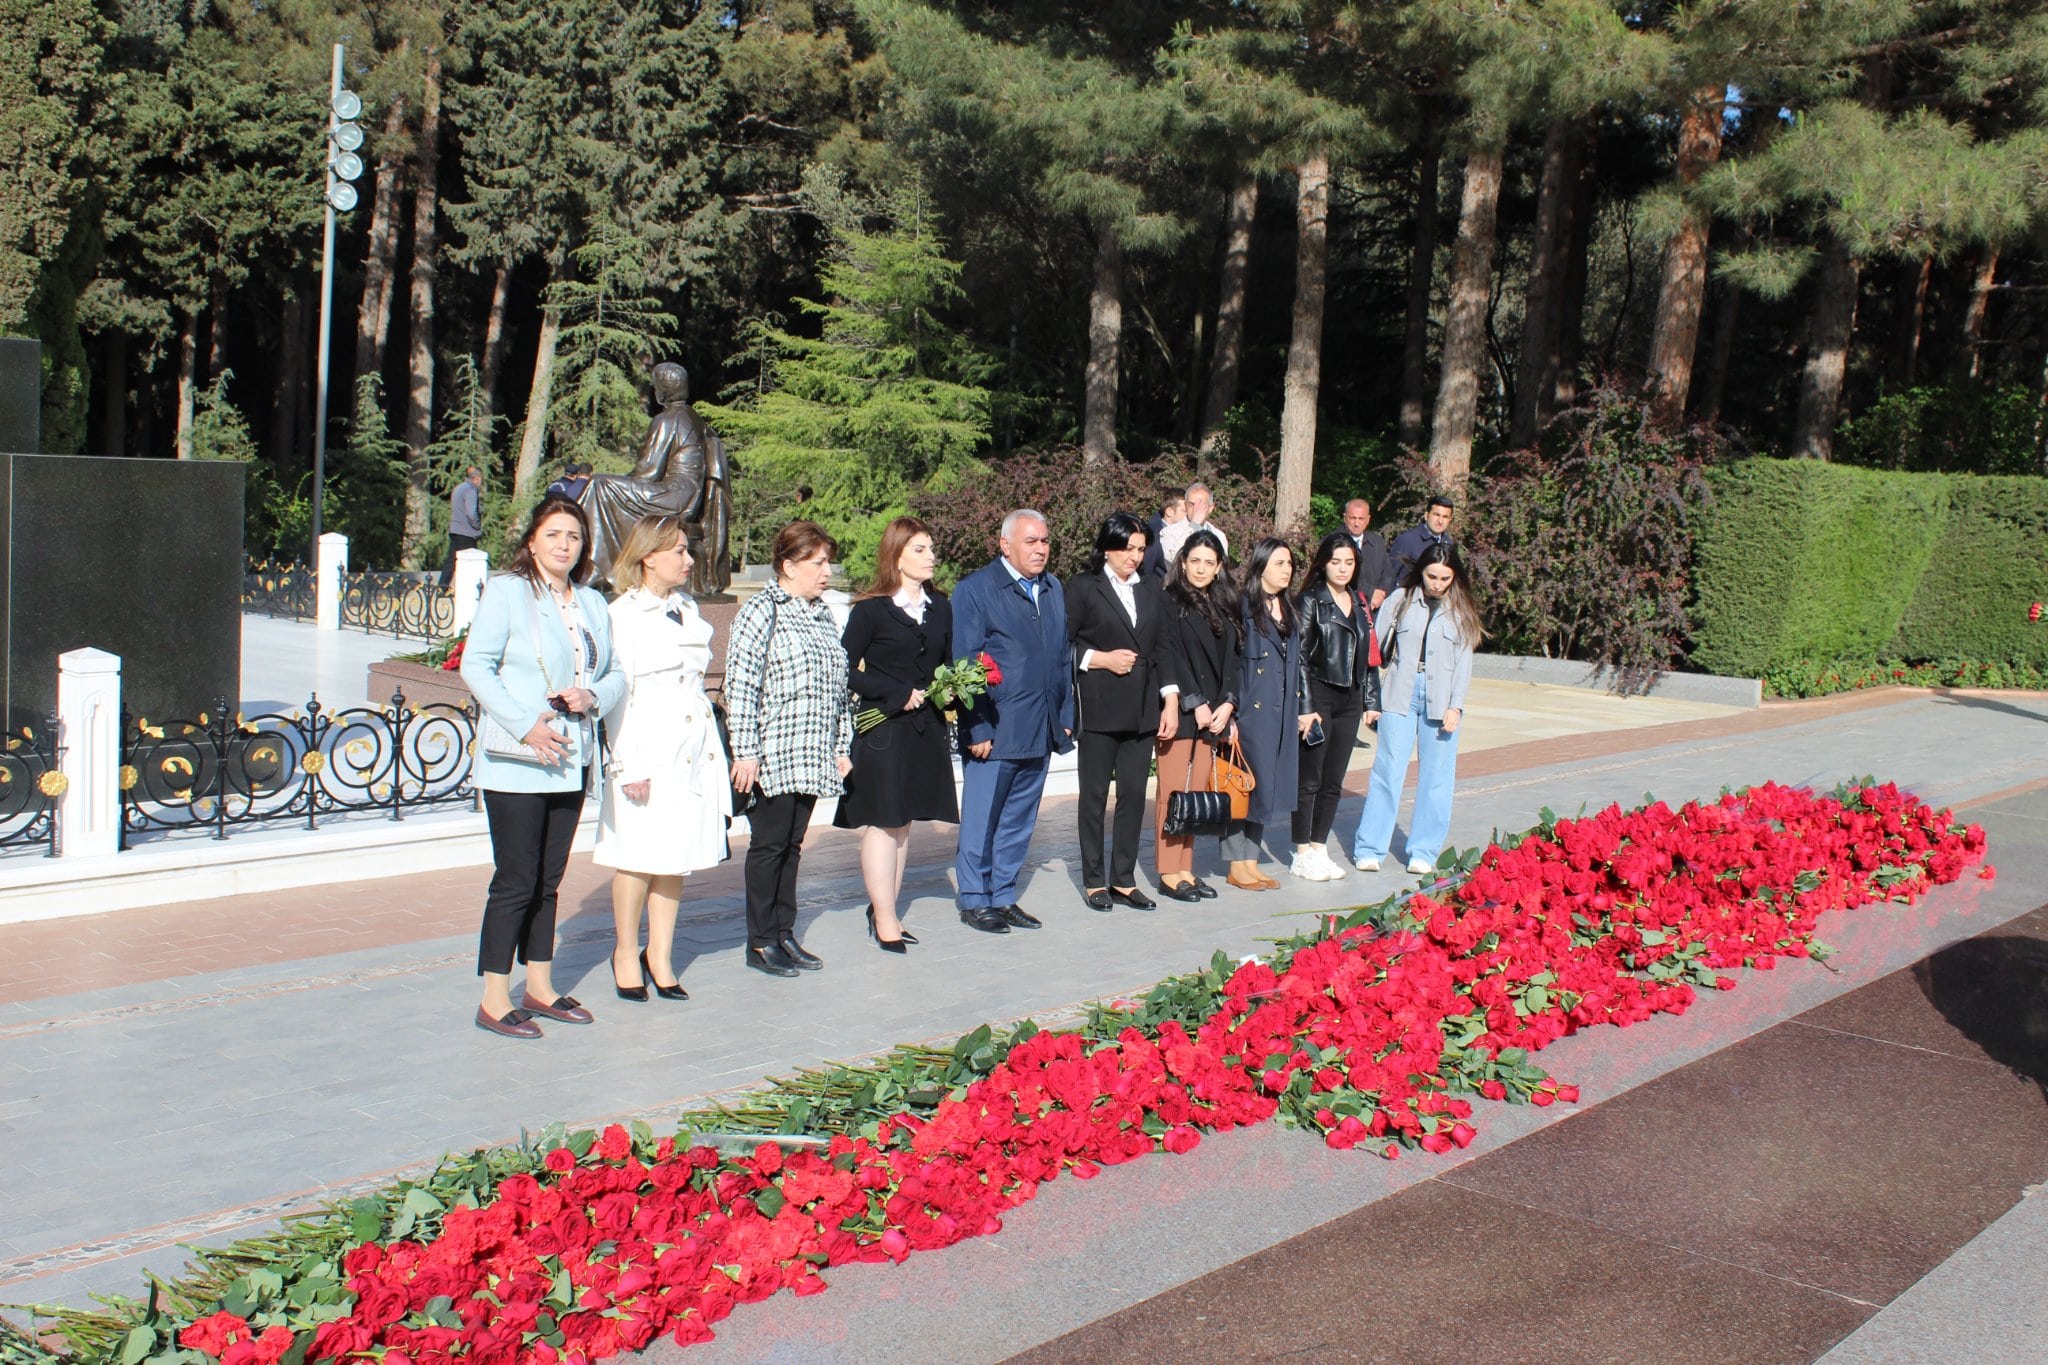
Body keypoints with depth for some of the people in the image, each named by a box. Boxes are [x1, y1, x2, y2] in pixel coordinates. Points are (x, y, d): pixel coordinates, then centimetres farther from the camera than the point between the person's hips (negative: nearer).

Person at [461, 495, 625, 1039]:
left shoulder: (593, 603, 13)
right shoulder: (506, 591, -5)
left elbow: (615, 675, 13)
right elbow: (475, 665, -11)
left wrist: (592, 697, -9)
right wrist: (525, 725, -18)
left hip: (572, 763, 6)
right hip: (515, 765, -6)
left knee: (548, 880, 14)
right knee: (516, 881, -4)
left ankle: (540, 987, 24)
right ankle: (494, 1000, 5)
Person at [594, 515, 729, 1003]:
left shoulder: (687, 611, 16)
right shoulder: (623, 613, -6)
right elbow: (617, 693, -9)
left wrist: (716, 753, 15)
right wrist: (630, 764, -14)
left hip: (694, 751, 7)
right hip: (647, 748, -7)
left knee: (677, 855, 7)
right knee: (639, 857, -1)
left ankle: (660, 956, 16)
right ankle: (626, 953, 16)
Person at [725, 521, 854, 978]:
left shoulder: (822, 615, 15)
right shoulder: (761, 611, -8)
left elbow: (839, 687, 19)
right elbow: (740, 684, -13)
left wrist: (842, 746, 15)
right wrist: (745, 751, -16)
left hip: (811, 758, 7)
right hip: (772, 757, -7)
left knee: (792, 845, 12)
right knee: (769, 844, 0)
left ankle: (784, 934, 19)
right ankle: (760, 943, 9)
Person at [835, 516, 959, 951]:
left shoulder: (940, 607, 10)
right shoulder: (871, 609, -6)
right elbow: (845, 670, -8)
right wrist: (897, 695, -13)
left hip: (927, 729, 6)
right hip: (883, 730, -6)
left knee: (903, 821, 11)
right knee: (882, 822, -3)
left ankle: (885, 910, 20)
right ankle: (885, 920, 3)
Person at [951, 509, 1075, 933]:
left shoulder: (1053, 589, 14)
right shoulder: (975, 589, -6)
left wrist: (1065, 716, 12)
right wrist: (977, 729, -13)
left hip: (1039, 732, 6)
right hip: (995, 732, -6)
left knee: (1019, 820, 12)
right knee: (981, 820, 3)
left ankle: (1004, 896, 23)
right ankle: (974, 901, 14)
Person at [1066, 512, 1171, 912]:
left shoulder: (1150, 594, 15)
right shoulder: (1083, 587, 0)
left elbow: (1160, 652, 16)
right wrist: (1102, 659, -14)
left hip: (1141, 711, 5)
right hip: (1099, 709, -5)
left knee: (1134, 795, 5)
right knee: (1094, 796, 3)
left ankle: (1124, 879, 13)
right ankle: (1093, 881, 12)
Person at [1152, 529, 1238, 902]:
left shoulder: (1224, 606, 15)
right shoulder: (1170, 602, -4)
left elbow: (1231, 658, 13)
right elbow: (1168, 657, -10)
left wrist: (1227, 704, 0)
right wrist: (1195, 704, -13)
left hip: (1213, 714, 6)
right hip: (1179, 711, -6)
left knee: (1197, 792, 7)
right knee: (1173, 791, -4)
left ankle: (1186, 869, 13)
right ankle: (1168, 874, 1)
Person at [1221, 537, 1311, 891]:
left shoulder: (1288, 610, 15)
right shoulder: (1243, 608, -10)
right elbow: (1229, 663, -13)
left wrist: (1303, 709, 15)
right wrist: (1230, 712, -16)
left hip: (1281, 713, 8)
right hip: (1251, 711, -8)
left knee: (1268, 786, 10)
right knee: (1244, 784, -3)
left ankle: (1251, 861, 19)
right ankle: (1236, 865, 6)